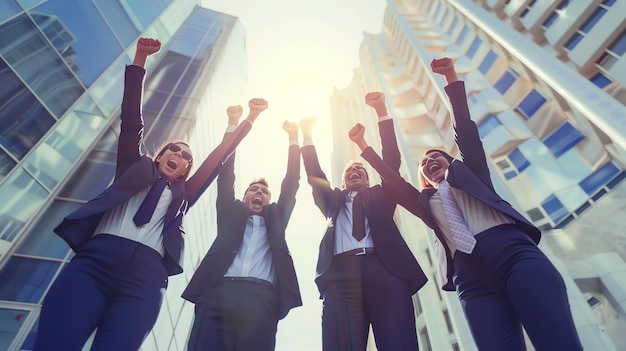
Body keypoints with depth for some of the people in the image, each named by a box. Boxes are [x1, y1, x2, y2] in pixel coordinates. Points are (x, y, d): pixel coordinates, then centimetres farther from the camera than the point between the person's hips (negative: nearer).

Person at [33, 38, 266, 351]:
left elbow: (219, 155, 26)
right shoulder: (135, 170, 26)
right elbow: (131, 121, 19)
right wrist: (139, 60, 15)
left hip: (146, 276, 0)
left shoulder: (181, 195, 27)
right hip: (95, 260, 0)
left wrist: (249, 119, 29)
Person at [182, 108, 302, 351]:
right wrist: (233, 126, 20)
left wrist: (293, 138, 24)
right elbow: (226, 177, 21)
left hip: (260, 298, 0)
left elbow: (291, 183, 24)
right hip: (219, 292, 0)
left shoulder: (275, 217, 29)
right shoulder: (231, 213, 28)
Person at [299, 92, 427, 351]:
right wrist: (307, 135, 21)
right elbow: (314, 175, 24)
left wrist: (382, 112, 16)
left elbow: (391, 160, 20)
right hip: (340, 274, 1)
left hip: (384, 268, 0)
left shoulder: (379, 196, 28)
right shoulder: (333, 201, 31)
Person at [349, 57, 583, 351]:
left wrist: (451, 77, 14)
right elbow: (390, 177, 25)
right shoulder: (426, 202, 27)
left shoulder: (469, 173, 24)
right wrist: (363, 145, 26)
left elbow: (465, 129, 16)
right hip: (471, 276, 2)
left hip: (513, 250, -1)